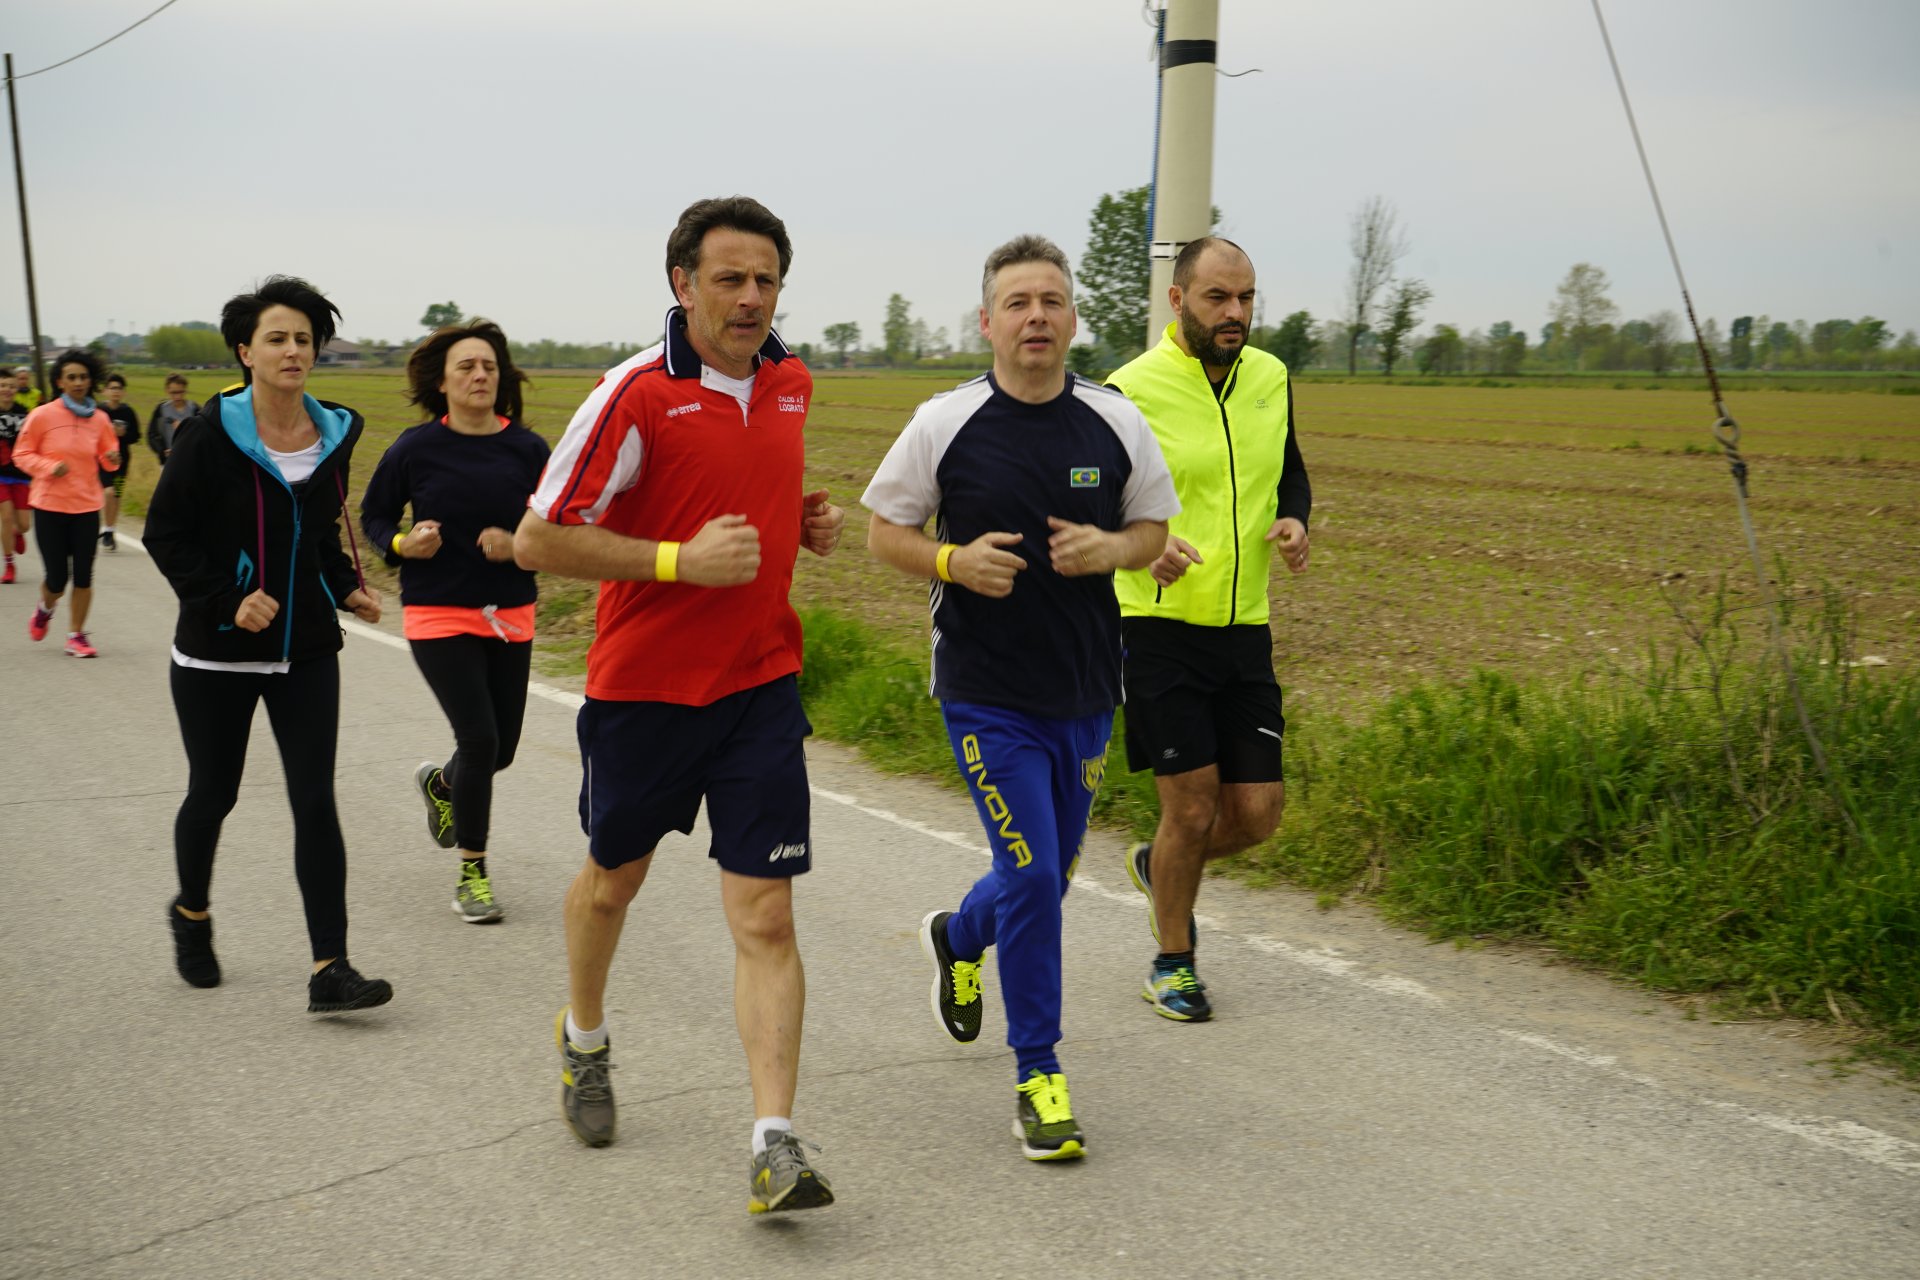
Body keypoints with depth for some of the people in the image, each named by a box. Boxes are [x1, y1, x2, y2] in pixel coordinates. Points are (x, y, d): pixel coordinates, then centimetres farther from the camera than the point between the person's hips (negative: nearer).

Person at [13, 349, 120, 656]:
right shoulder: (42, 415, -7)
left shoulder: (99, 419, 3)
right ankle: (45, 609, 34)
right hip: (50, 507, -2)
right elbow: (21, 455, -1)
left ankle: (77, 636, 13)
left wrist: (113, 459, -9)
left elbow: (107, 459, 14)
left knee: (83, 575, 0)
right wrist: (49, 467, -18)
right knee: (57, 577, 0)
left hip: (87, 507, 2)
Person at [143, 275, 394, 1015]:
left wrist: (347, 589, 0)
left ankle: (329, 969, -6)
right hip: (216, 654, -3)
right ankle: (191, 916, 41)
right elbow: (164, 534, -7)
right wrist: (226, 600, -18)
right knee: (213, 792, 12)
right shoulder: (211, 434, -10)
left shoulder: (332, 435, 3)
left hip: (306, 650, 3)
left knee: (315, 801, -5)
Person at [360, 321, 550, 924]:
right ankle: (472, 873, 6)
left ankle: (438, 783, 47)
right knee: (479, 739, -13)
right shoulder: (416, 448, -7)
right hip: (439, 612, -3)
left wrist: (519, 545, -15)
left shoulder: (528, 449, -3)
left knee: (502, 749, 10)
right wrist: (402, 544, -14)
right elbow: (373, 514, 6)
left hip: (510, 614, 3)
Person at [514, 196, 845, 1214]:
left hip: (761, 685, 3)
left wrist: (804, 524, 3)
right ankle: (583, 1041, 48)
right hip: (642, 683, -3)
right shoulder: (637, 393, -14)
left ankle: (774, 1147, -5)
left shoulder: (791, 383, 5)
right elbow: (537, 539, -14)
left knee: (765, 917, -6)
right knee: (613, 879, 19)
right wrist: (680, 561, -21)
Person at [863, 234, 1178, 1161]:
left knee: (1048, 878, 16)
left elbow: (1153, 528, 12)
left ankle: (958, 938, 50)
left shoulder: (1116, 424, 1)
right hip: (985, 693, -4)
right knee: (1031, 877, -11)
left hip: (1085, 690, 4)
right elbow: (883, 530, 3)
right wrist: (953, 562, -17)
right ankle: (1038, 1075, 6)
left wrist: (1109, 549, -11)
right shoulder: (944, 424, -7)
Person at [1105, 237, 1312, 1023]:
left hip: (1244, 629, 5)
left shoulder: (1270, 377, 7)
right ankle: (1173, 965, 21)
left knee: (1257, 812, 4)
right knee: (1192, 808, -2)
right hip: (1159, 628, -5)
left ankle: (1156, 867, 36)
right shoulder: (1131, 391, -11)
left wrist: (1293, 523, -1)